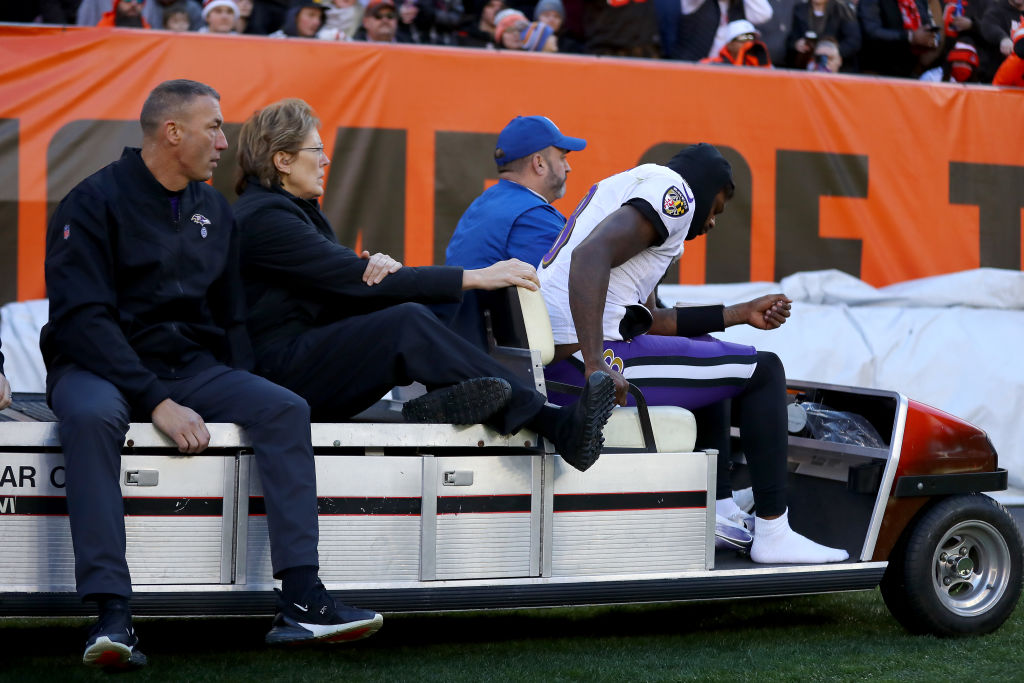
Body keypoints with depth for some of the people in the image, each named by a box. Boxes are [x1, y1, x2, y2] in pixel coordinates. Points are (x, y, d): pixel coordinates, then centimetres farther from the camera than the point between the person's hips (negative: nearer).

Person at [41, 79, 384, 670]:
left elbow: (233, 317, 21)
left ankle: (300, 602, -23)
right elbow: (82, 318, -16)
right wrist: (156, 401, -25)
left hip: (193, 369, 6)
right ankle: (112, 616, -41)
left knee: (286, 409, -19)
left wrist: (241, 394, 2)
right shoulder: (95, 202, -7)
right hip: (100, 367, -5)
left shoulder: (215, 211, 14)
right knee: (90, 416, -39)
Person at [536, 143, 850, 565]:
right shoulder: (674, 190, -4)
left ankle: (720, 512, 25)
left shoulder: (625, 188, 27)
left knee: (706, 350, 31)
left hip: (548, 365, 10)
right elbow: (590, 256, -24)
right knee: (763, 371, 1)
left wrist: (740, 314, 28)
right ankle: (773, 536, 4)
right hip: (581, 363, -10)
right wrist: (596, 367, -30)